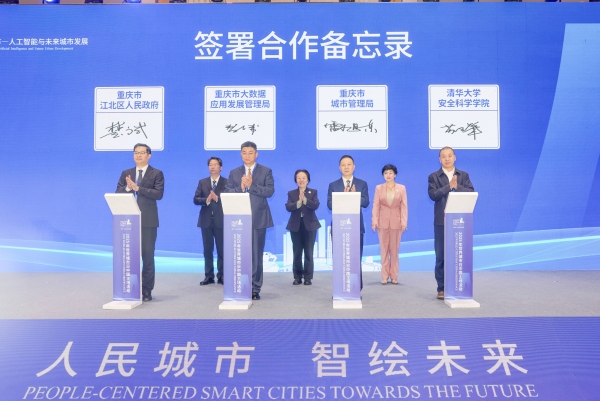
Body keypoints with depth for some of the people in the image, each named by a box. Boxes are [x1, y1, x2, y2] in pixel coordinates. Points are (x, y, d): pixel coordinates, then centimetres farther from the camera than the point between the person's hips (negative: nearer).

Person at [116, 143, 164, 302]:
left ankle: (146, 290, 7)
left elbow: (158, 194, -11)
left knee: (148, 255, 0)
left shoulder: (157, 173, 3)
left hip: (148, 220, -3)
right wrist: (127, 188, -14)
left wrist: (137, 188, -18)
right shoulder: (126, 173, 14)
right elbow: (117, 194, 7)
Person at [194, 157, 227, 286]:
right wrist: (206, 200, -17)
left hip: (221, 220, -3)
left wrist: (217, 198, -22)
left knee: (221, 249, 2)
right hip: (206, 220, 3)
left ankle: (221, 276, 10)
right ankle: (209, 276, 13)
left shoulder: (227, 182, 2)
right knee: (207, 249, 7)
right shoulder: (202, 182, 10)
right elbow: (195, 199, 1)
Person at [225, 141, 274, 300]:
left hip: (258, 219, -2)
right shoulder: (234, 173, 12)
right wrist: (240, 188, -14)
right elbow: (227, 193, 3)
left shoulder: (266, 171, 5)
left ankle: (255, 289, 9)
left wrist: (251, 186, -16)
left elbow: (270, 191, -8)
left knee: (256, 255, 2)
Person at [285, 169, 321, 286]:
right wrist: (298, 202, -29)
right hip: (296, 226, 1)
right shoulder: (291, 193, 5)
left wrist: (305, 199, -28)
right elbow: (288, 207, -11)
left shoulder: (313, 192, 3)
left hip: (309, 225, -1)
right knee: (297, 253, 5)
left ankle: (308, 277, 10)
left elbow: (315, 206, -14)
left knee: (309, 253, 2)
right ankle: (297, 277, 14)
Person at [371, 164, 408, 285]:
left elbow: (404, 206, -2)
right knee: (384, 249, 5)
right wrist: (374, 220, -11)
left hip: (396, 222, 0)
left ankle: (394, 276, 14)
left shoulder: (402, 188, 3)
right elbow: (375, 205, -2)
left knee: (395, 249, 6)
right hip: (383, 221, 0)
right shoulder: (379, 188, 4)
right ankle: (384, 276, 10)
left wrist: (404, 221, -10)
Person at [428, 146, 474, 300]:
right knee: (441, 256, 2)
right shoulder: (434, 177, 5)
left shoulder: (463, 175, 11)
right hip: (441, 222, -1)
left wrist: (457, 186, -14)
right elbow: (433, 195, -10)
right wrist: (449, 186, -15)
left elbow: (471, 193, -2)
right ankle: (441, 289, 8)